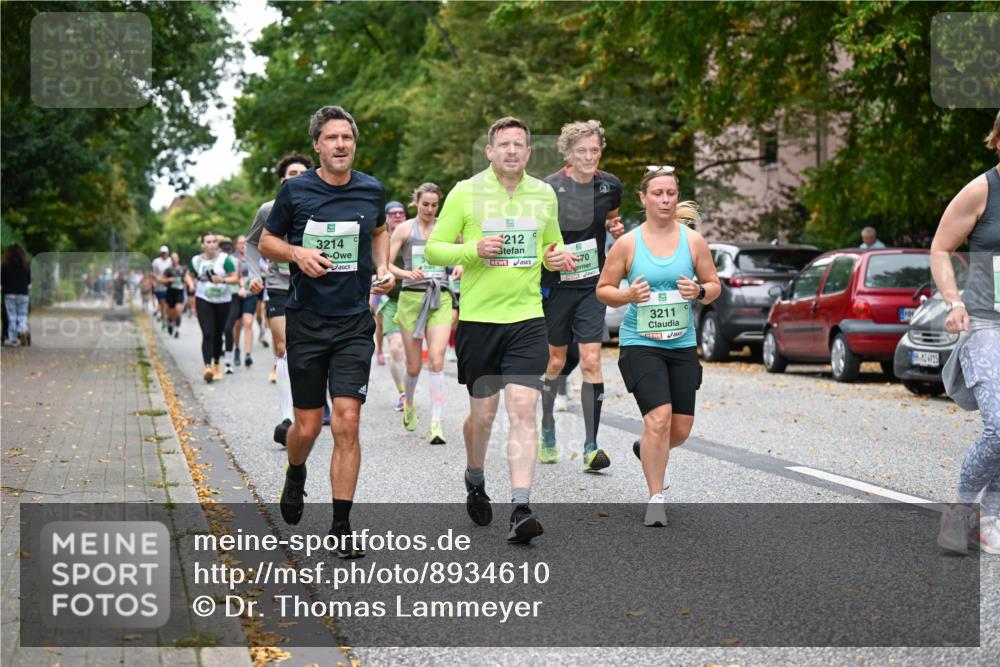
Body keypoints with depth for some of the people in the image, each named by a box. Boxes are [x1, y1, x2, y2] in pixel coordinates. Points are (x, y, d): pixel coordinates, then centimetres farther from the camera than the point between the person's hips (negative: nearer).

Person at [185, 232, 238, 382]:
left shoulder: (224, 259, -6)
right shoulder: (196, 260, 3)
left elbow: (235, 278, -7)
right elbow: (189, 275, 19)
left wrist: (223, 280, -25)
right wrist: (191, 283, -2)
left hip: (222, 301, 0)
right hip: (203, 300, 0)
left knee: (218, 334, 11)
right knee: (207, 334, -14)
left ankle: (216, 365, 31)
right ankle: (208, 367, -24)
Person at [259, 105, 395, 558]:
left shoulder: (372, 190, 3)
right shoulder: (295, 190, -3)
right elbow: (266, 241, 6)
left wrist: (383, 268, 6)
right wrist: (297, 252, -13)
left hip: (355, 323, 1)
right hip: (306, 320, -1)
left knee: (346, 423, -9)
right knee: (307, 426, 5)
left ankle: (341, 527, 0)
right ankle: (295, 477, 41)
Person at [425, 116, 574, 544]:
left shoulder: (544, 194, 9)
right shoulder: (465, 193, -1)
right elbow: (433, 250, 0)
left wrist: (556, 257, 1)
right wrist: (473, 250, -17)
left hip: (527, 319, 1)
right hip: (478, 317, -1)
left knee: (523, 410, -11)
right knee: (482, 413, 8)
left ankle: (521, 509, -14)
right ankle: (475, 481, 38)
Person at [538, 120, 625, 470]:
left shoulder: (610, 185, -1)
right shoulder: (549, 188, -11)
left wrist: (616, 228, -2)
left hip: (592, 285, 1)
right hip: (555, 284, -1)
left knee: (591, 361, -9)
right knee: (556, 361, 10)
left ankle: (591, 447, -7)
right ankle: (547, 431, 33)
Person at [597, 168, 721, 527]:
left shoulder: (693, 240, 2)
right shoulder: (627, 243, -3)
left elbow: (714, 285, 10)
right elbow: (603, 289, 4)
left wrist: (700, 291, -13)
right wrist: (628, 295, -16)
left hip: (682, 345, 3)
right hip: (640, 343, -3)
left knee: (680, 430, 5)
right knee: (658, 417, -19)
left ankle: (649, 451, 40)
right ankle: (656, 498, -8)